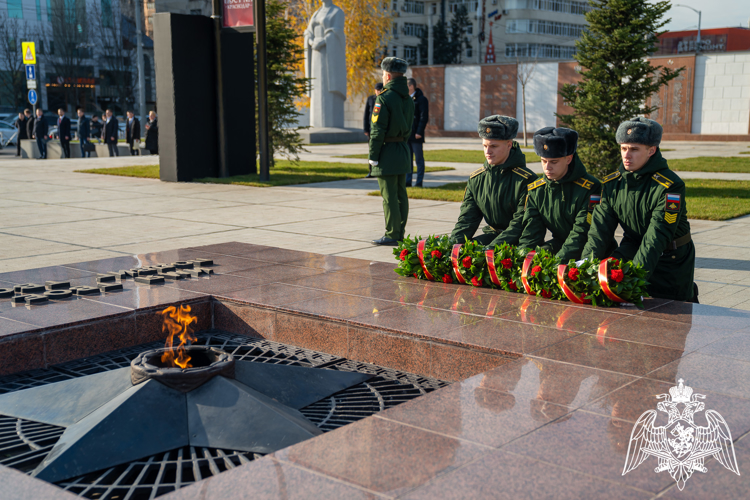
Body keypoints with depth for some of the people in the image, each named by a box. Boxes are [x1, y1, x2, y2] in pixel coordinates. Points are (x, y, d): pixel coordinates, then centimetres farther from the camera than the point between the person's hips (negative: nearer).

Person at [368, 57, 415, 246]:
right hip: (403, 150, 8)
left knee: (389, 196, -5)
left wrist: (373, 156, -11)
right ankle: (400, 233, 17)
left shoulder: (384, 97, -14)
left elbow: (377, 130, -15)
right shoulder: (408, 99, 11)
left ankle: (392, 235, -2)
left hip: (387, 152, -8)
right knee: (400, 194, 11)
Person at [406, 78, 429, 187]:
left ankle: (419, 182, 4)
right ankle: (408, 181, 14)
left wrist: (419, 132, -17)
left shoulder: (421, 99, -7)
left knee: (419, 159, 0)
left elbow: (424, 117, -12)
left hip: (416, 135, -7)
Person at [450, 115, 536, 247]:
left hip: (519, 241, -5)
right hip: (492, 234, 6)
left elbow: (520, 224, -17)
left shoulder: (526, 180, -13)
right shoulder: (476, 178, 7)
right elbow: (467, 218, 5)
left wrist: (491, 248, -29)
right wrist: (454, 242, -15)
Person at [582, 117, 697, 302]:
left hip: (672, 261, -4)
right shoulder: (612, 183, -3)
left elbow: (656, 238, -29)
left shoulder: (670, 186, -21)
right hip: (633, 250, 5)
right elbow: (600, 228, -10)